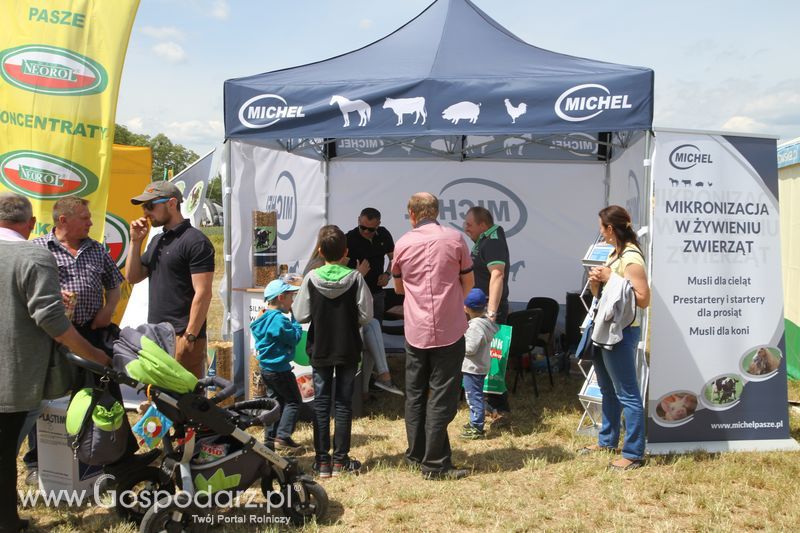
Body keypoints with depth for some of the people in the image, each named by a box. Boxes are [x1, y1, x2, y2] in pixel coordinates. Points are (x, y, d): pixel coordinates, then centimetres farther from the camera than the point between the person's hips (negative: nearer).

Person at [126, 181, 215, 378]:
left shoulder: (195, 241, -10)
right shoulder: (157, 241, 17)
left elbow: (203, 293, -16)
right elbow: (132, 277, 18)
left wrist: (189, 337, -19)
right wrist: (136, 241, 7)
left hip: (181, 337, -8)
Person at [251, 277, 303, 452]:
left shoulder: (265, 317, 10)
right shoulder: (279, 319, -21)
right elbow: (295, 337, -18)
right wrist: (295, 320, -7)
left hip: (266, 367, 10)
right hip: (280, 369, -10)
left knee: (278, 400, 18)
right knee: (294, 401, -1)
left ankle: (271, 438, 20)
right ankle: (283, 437, -7)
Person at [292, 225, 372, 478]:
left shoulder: (311, 278, -9)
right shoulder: (355, 278, -10)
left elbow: (300, 315, -7)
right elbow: (366, 315, -9)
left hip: (320, 350, 0)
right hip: (348, 350, 0)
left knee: (321, 402, 8)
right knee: (344, 403, 8)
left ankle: (322, 460, 10)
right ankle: (340, 459, 11)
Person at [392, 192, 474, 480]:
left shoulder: (402, 244, 3)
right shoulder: (454, 238, -3)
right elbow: (468, 282, 6)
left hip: (415, 329, 3)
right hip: (449, 327, -3)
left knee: (415, 393, 16)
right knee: (442, 396, 0)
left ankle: (416, 454, 24)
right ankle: (435, 464, 1)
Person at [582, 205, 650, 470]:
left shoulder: (631, 258, -16)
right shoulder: (613, 254, 12)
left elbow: (643, 299, -21)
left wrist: (611, 279, -21)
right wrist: (595, 281, -2)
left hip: (623, 331, -10)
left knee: (627, 394, -4)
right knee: (608, 389, 20)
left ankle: (634, 453, 3)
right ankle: (607, 440, 33)